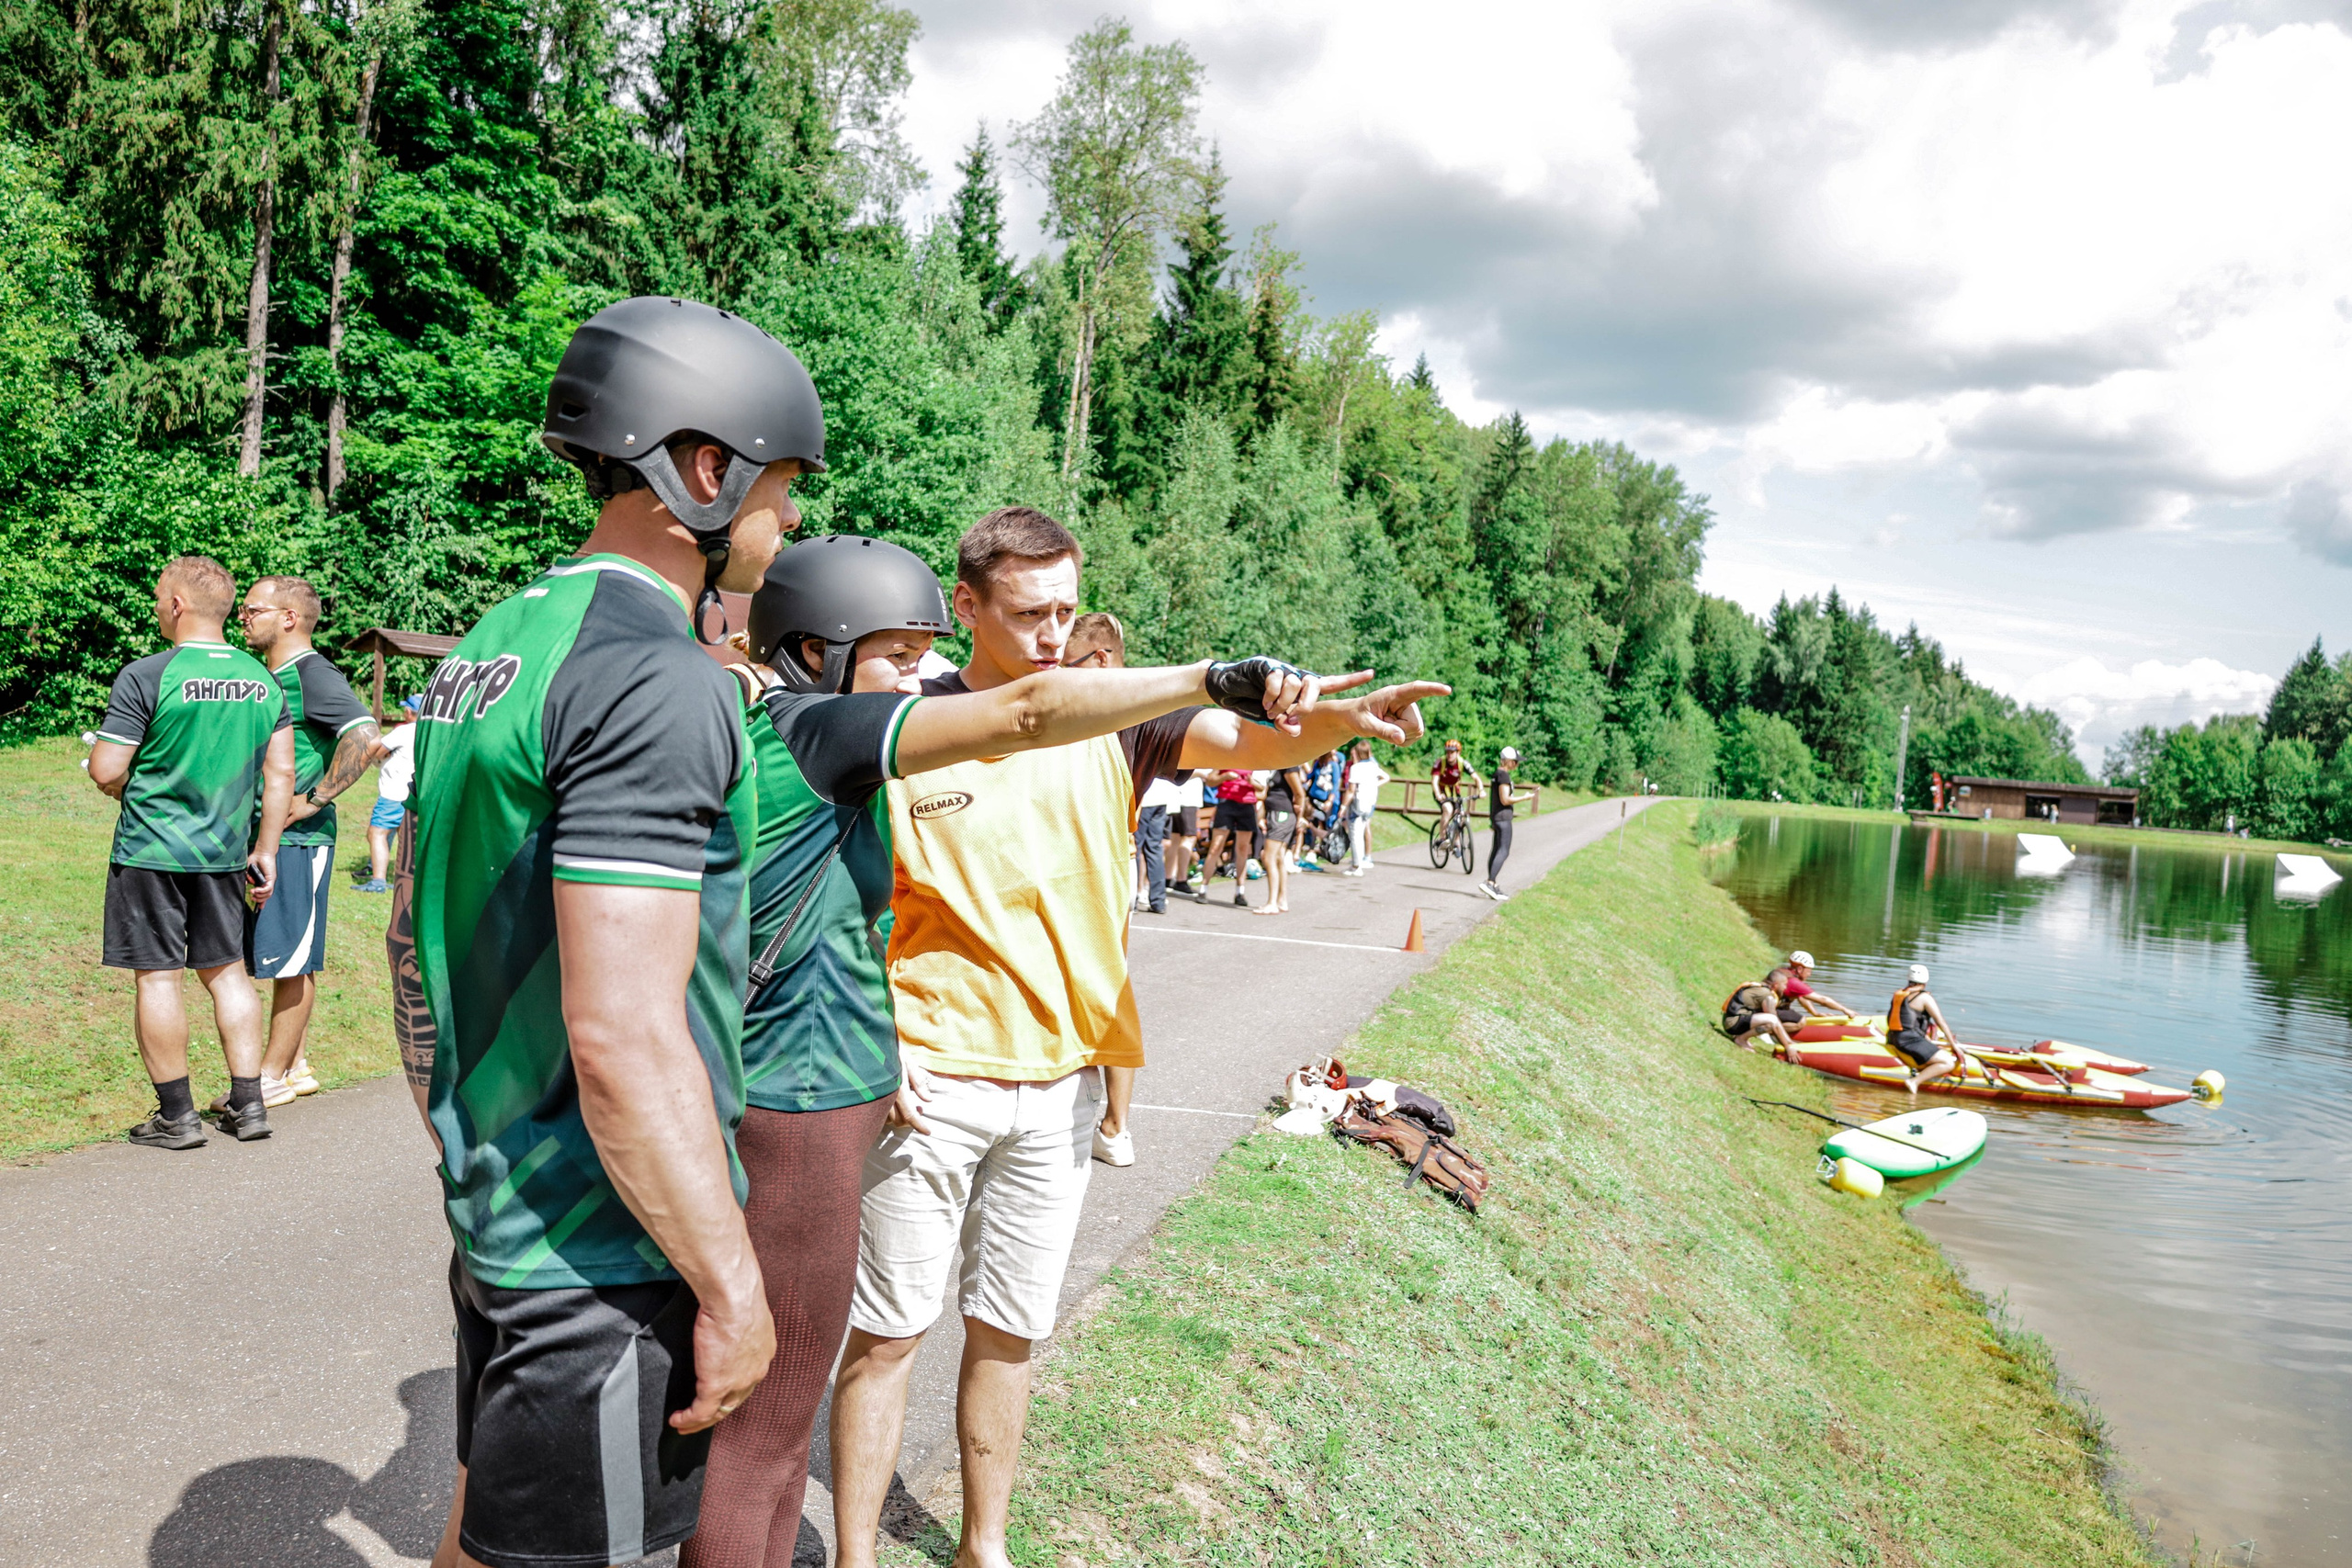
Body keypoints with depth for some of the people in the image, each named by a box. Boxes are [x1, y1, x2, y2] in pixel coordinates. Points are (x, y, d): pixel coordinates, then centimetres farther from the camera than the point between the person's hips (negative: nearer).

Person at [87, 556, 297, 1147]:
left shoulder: (146, 677, -13)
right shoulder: (262, 679, 4)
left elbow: (105, 771, -13)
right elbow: (281, 771, 5)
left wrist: (127, 786, 11)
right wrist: (265, 850, 10)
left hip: (151, 849, -5)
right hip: (225, 850, 5)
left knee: (157, 975, 3)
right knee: (224, 969, 13)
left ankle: (177, 1116, 9)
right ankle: (248, 1104, 14)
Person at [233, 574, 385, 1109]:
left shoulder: (313, 674, -12)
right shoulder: (267, 677, 16)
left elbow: (366, 739, -25)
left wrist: (314, 800, -21)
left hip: (298, 840, -9)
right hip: (265, 837, 9)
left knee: (290, 961, -1)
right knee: (278, 959, 13)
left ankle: (273, 1076, 6)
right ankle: (296, 1067, 22)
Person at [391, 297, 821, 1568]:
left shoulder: (486, 647, 8)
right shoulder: (660, 679, -22)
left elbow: (413, 938, 15)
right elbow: (623, 1038, -27)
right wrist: (733, 1285, -18)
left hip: (488, 1200, 9)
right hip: (606, 1239, -9)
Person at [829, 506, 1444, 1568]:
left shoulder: (1111, 720, 1)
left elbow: (1250, 738, -14)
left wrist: (1341, 718, -35)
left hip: (1061, 1081, 3)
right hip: (929, 1080, -3)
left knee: (1008, 1330, 16)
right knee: (888, 1331, 6)